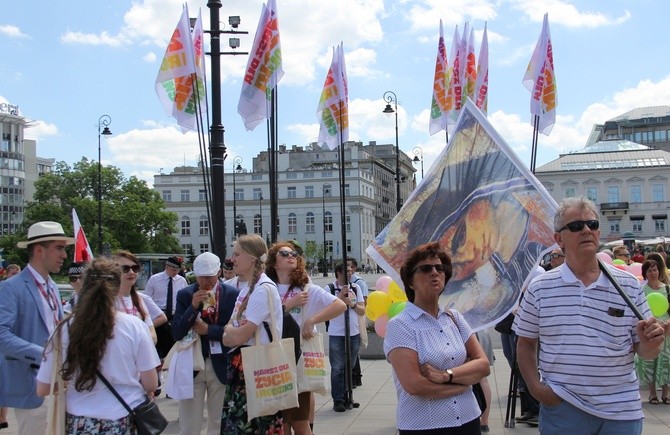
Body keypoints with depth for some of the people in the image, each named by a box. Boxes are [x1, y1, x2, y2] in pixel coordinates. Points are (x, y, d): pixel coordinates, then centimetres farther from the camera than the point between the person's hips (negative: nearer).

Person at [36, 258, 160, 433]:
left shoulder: (64, 330, -12)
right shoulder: (134, 326, -14)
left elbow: (42, 390, -3)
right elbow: (151, 385, -9)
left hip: (80, 424, 1)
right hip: (126, 422, -1)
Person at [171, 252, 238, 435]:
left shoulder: (233, 294, -3)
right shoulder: (185, 295, 1)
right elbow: (176, 333, -5)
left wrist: (209, 330, -13)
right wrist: (193, 307, -17)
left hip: (221, 365, -1)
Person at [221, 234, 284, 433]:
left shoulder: (264, 289, -16)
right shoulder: (246, 287, 13)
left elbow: (240, 336, -19)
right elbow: (227, 339, 15)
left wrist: (229, 330, 0)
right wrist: (234, 333, -6)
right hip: (241, 366, 9)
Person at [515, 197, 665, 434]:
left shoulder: (628, 285, 1)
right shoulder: (539, 288, 0)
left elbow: (643, 350, 5)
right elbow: (526, 344, 7)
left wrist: (650, 343, -16)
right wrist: (535, 387, -5)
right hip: (561, 408, -1)